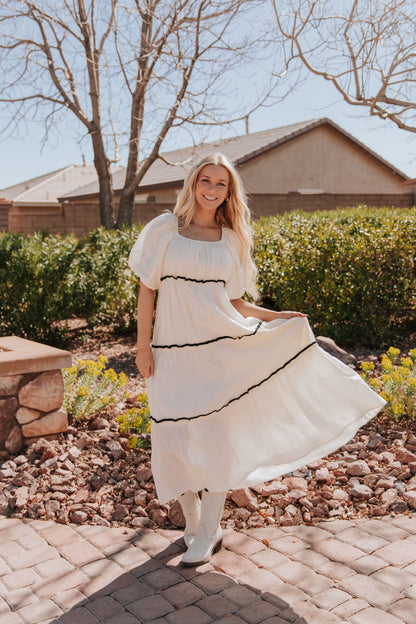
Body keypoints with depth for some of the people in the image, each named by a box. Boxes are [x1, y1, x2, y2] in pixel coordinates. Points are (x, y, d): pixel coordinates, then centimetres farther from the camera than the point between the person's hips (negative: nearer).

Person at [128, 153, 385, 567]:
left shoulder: (231, 239, 9)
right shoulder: (165, 229, 2)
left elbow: (233, 302, 12)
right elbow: (147, 288, 1)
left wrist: (279, 317, 4)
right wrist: (142, 345, -3)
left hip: (220, 347, 1)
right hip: (172, 351, -1)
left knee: (216, 434, 0)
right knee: (177, 438, 4)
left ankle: (208, 533, 15)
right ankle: (192, 524, 25)